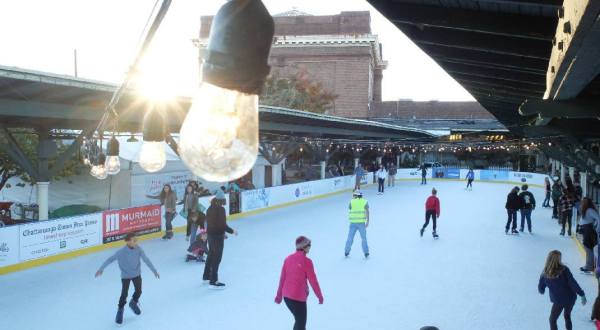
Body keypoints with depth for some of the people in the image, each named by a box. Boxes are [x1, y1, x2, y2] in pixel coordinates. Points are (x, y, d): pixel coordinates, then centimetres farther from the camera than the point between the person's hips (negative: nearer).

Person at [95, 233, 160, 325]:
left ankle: (133, 303, 44)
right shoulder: (121, 252, -27)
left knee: (138, 291, 12)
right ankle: (120, 311, 23)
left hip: (137, 274, 3)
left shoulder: (138, 249, -18)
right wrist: (101, 269, -14)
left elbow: (146, 260, -11)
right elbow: (110, 259, -18)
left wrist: (154, 270, -7)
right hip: (125, 276, -3)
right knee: (124, 294, -3)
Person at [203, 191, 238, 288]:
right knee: (217, 257, 0)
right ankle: (213, 281, 4)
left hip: (210, 234, 8)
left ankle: (206, 276, 36)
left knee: (211, 255, 22)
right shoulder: (221, 209, -19)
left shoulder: (210, 209, 6)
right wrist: (232, 231, -8)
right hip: (218, 236, -8)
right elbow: (223, 224, -23)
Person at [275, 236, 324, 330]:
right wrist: (320, 296, 3)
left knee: (299, 320, 26)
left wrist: (279, 295, 18)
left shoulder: (288, 259, 1)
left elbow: (282, 278, 8)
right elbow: (313, 281, -10)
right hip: (298, 297, -6)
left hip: (286, 296, 6)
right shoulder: (307, 261, -16)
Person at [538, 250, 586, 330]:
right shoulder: (564, 270, -16)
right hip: (571, 298, 1)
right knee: (567, 316, 28)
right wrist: (581, 294, -12)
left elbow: (541, 289, 0)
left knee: (552, 320, 16)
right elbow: (573, 283, -19)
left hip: (558, 301, -1)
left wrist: (542, 291, 23)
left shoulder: (545, 274, -11)